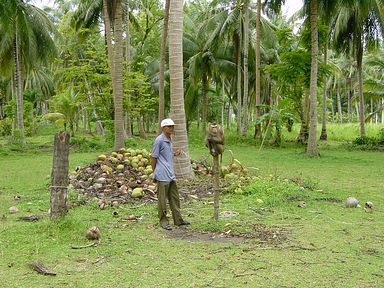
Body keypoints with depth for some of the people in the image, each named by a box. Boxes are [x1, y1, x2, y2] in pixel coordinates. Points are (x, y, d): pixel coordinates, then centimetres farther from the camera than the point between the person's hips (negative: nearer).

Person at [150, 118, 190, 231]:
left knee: (174, 198, 13)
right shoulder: (159, 140, -11)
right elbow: (153, 158, -8)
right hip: (163, 176, -9)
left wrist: (174, 154, 6)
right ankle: (163, 221, 10)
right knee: (162, 199, 0)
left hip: (171, 175, 9)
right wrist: (155, 173, -3)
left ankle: (178, 219, 21)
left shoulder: (170, 140, 15)